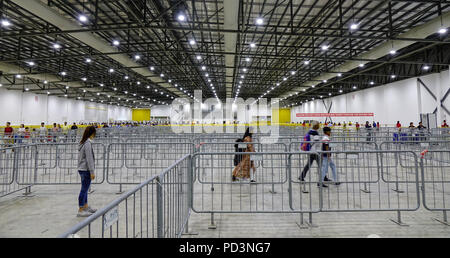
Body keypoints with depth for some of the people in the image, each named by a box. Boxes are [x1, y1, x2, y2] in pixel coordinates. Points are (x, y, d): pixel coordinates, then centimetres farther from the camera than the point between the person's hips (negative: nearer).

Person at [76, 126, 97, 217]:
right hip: (86, 170, -9)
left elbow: (83, 157, 14)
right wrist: (92, 172, -16)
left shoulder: (83, 142, 10)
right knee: (84, 190, -1)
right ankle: (80, 211, 7)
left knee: (85, 189, 18)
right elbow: (89, 159, -19)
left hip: (82, 169, 9)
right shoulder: (88, 143, -18)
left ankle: (86, 207, 31)